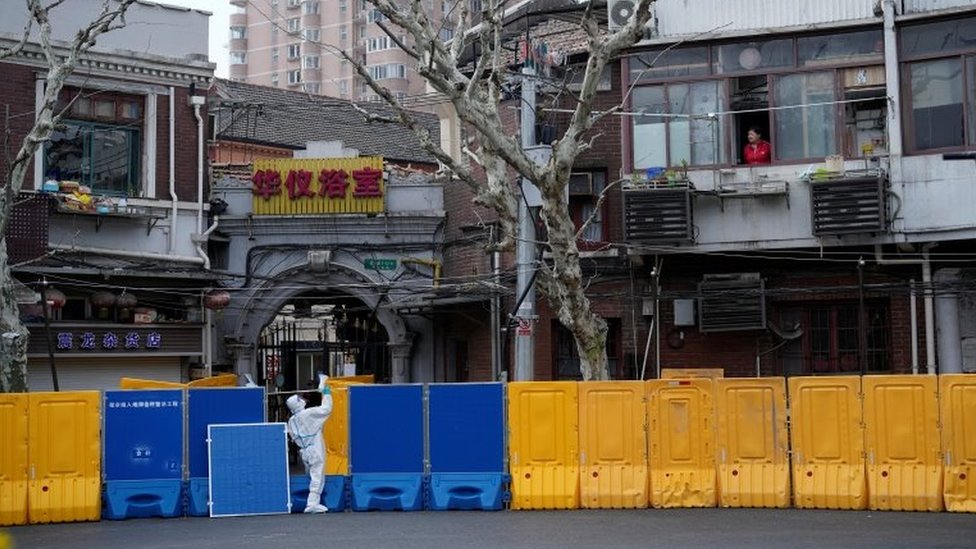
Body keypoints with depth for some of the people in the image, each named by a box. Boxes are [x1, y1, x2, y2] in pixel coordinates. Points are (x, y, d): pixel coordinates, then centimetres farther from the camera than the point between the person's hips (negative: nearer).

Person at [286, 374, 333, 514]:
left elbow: (293, 437, 14)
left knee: (312, 475, 17)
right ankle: (312, 503, -12)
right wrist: (326, 393, -4)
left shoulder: (291, 421, 8)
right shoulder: (308, 414, -12)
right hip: (315, 449, -7)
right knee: (317, 476, -7)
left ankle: (314, 502, 19)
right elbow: (326, 409, -13)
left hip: (304, 451, 7)